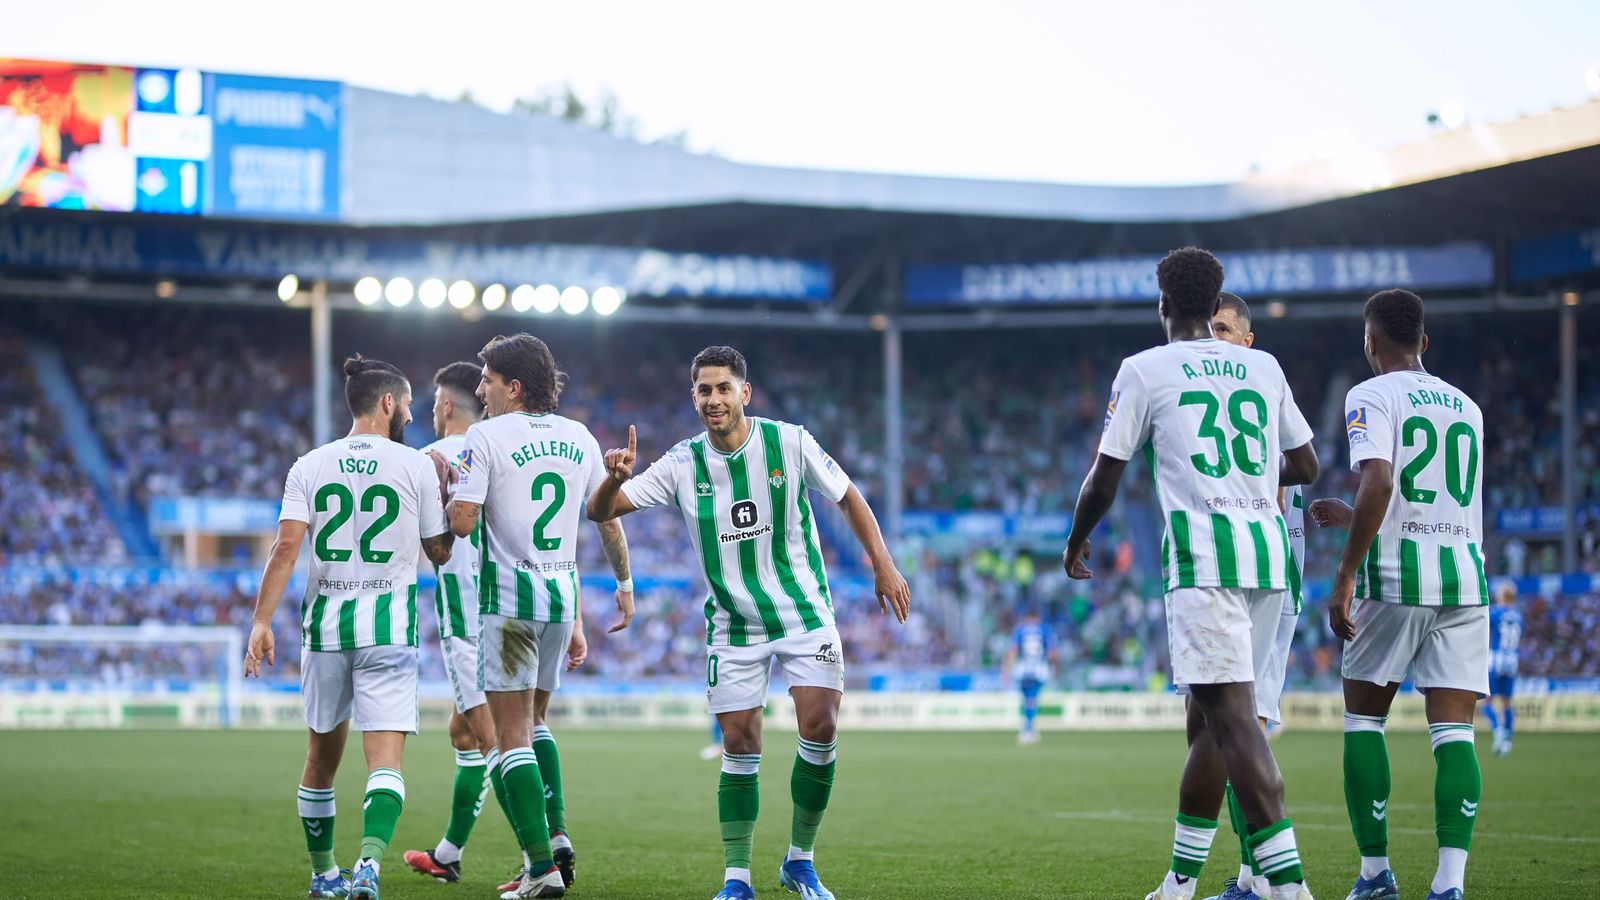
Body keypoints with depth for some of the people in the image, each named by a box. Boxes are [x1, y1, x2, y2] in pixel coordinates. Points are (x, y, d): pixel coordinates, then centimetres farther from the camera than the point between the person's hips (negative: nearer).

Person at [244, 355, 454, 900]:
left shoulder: (310, 467, 5)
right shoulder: (416, 467, -1)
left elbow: (286, 547, -6)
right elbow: (440, 553, 8)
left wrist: (261, 621, -6)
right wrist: (450, 499, 23)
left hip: (325, 622, 3)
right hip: (388, 625, -3)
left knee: (322, 755, 18)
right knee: (386, 759, -9)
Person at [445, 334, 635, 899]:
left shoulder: (486, 436, -8)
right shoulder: (580, 438, 9)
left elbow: (461, 522, -14)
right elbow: (609, 520, 15)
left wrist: (448, 488, 7)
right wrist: (625, 584, 28)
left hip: (509, 594, -6)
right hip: (563, 593, 6)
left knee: (512, 735, -2)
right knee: (534, 722, 23)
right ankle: (556, 835, 9)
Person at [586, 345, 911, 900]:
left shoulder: (789, 443, -9)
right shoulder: (682, 465, -7)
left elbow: (848, 498, 3)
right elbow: (600, 511, -8)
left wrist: (883, 565, -3)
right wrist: (614, 478, -30)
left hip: (805, 611, -1)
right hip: (734, 625, 1)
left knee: (819, 729, -12)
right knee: (739, 745, -3)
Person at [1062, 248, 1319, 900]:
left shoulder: (1145, 370, 1)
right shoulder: (1264, 368, 15)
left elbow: (1105, 478, 4)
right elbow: (1304, 466, 21)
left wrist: (1076, 541, 22)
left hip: (1203, 552, -6)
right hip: (1268, 549, 6)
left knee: (1232, 716, -12)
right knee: (1207, 719, 15)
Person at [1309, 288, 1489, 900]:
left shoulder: (1372, 396, -1)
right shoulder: (1466, 407, 19)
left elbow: (1379, 483, -18)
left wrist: (1345, 574, -15)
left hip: (1396, 576, -4)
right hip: (1464, 577, 4)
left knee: (1363, 721, 11)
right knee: (1453, 731, -2)